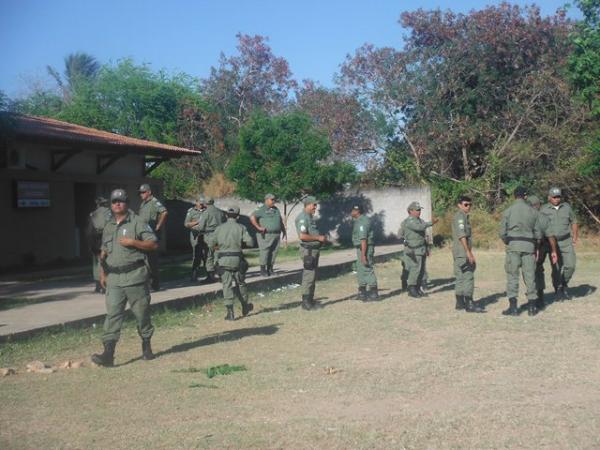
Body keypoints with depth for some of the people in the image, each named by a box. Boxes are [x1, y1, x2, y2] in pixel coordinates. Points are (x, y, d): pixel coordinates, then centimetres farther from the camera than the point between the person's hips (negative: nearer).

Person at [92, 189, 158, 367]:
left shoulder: (137, 223, -2)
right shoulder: (108, 227, 17)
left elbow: (154, 244, -7)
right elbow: (104, 251, 24)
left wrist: (133, 242, -17)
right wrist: (102, 273, 18)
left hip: (135, 277, -4)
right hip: (114, 279, 4)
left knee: (142, 313, 6)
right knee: (112, 314, -4)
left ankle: (146, 347, 23)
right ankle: (108, 353, -7)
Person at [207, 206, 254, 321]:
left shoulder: (219, 228, 3)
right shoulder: (241, 227, -2)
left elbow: (210, 243, 1)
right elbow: (250, 242, -9)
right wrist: (241, 243, 11)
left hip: (223, 260, 1)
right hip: (237, 259, 0)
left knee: (227, 284, 1)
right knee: (240, 283, 15)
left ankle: (230, 312, -8)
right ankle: (245, 307, 30)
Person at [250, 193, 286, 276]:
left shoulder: (276, 209, 19)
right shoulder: (261, 209, -4)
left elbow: (280, 221, 28)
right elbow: (252, 217, -15)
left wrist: (284, 230, 23)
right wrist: (258, 227, -19)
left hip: (276, 235, 7)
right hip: (265, 235, -6)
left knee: (274, 252, 6)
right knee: (264, 251, -7)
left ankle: (270, 269, 15)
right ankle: (263, 270, 0)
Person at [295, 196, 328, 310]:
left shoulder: (310, 217, 15)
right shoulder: (302, 218, -16)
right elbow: (302, 236, -25)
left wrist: (322, 238, 10)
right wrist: (318, 238, -18)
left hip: (315, 249, 10)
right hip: (308, 250, -10)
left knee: (313, 276, 13)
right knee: (308, 276, -7)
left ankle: (311, 300, 21)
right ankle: (306, 302, -1)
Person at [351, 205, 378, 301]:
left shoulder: (362, 222, -19)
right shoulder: (359, 220, 14)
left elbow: (363, 239, -24)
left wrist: (363, 255, -26)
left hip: (365, 248, -11)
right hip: (361, 248, 11)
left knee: (367, 270, -7)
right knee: (360, 270, 16)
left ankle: (374, 294, -3)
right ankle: (362, 293, 23)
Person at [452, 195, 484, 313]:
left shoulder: (464, 216, 20)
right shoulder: (460, 216, -12)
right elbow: (461, 235, -21)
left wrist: (469, 252, 25)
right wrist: (468, 252, -24)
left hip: (462, 253, 10)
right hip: (462, 252, -10)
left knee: (461, 277, 12)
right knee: (468, 277, -11)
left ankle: (460, 303, 17)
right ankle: (469, 304, -12)